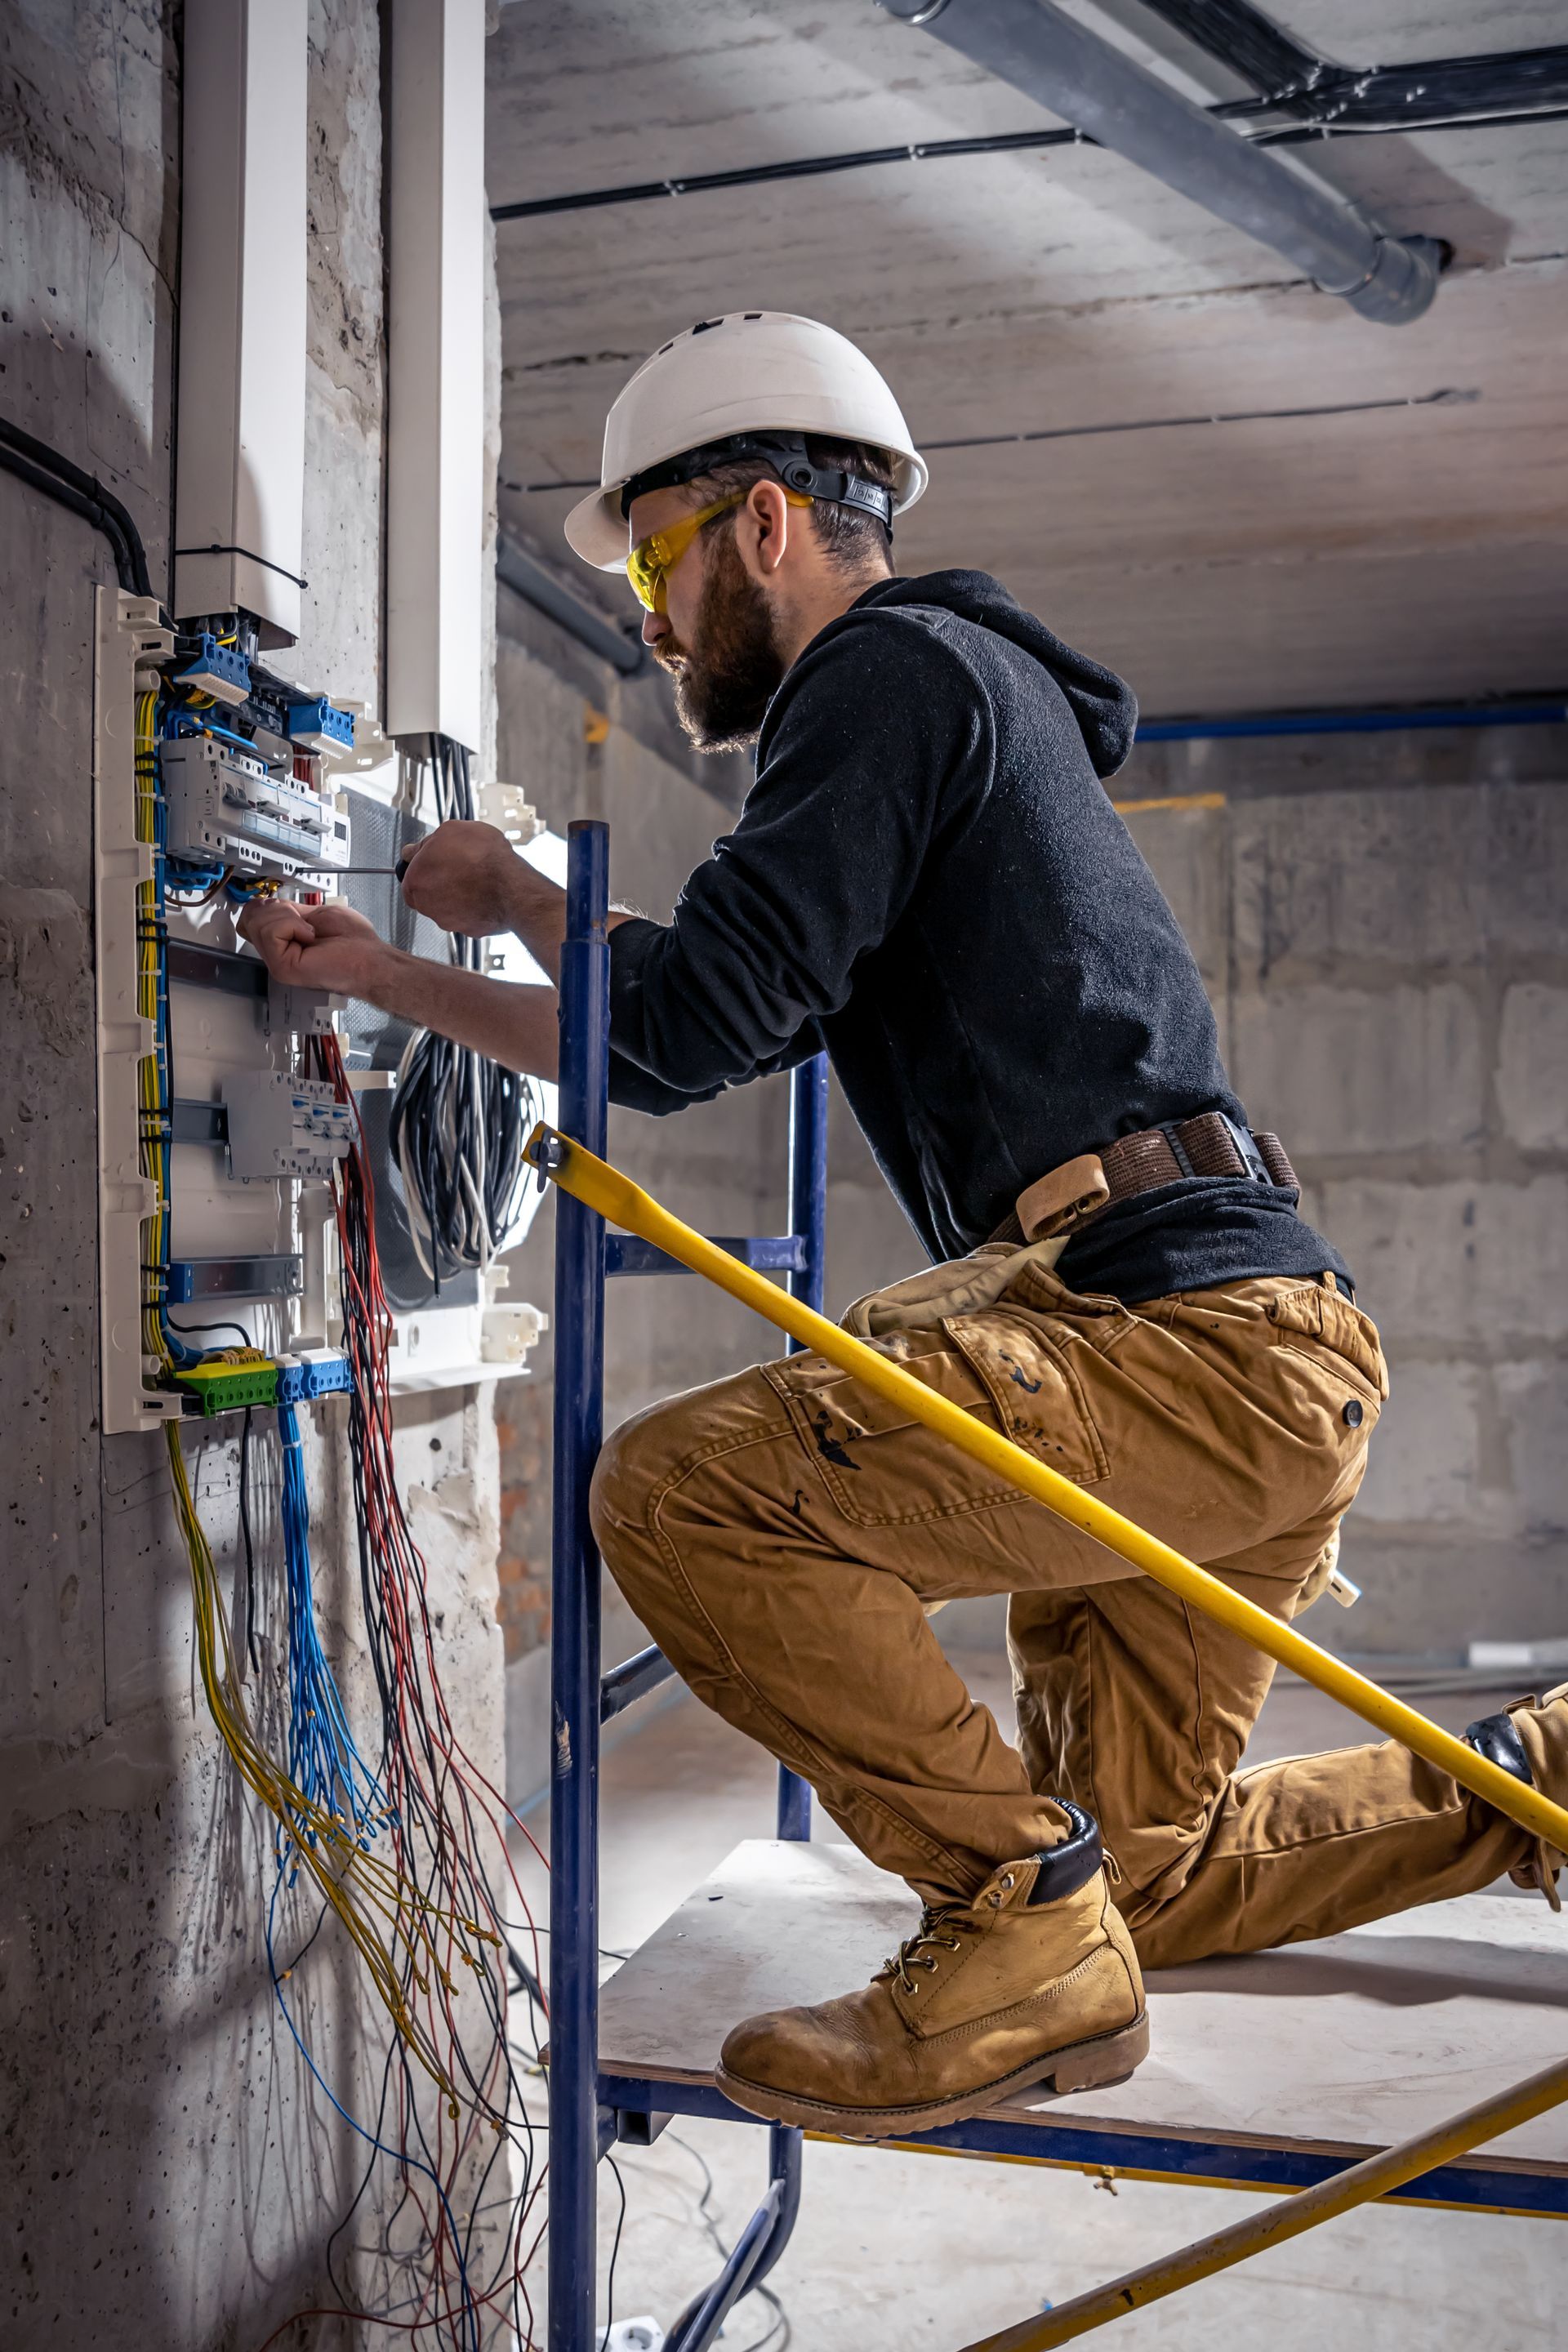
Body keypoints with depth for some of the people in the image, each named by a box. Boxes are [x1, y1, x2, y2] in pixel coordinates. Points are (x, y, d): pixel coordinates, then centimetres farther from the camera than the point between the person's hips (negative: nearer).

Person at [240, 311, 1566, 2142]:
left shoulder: (896, 664, -5)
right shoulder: (964, 695, 26)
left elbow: (677, 1033, -16)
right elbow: (726, 1036, 25)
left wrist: (503, 893, 5)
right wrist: (383, 978, 22)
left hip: (1191, 1338, -10)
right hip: (1254, 1366, 10)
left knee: (686, 1490, -20)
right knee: (1145, 1869, 19)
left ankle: (1019, 1926, -10)